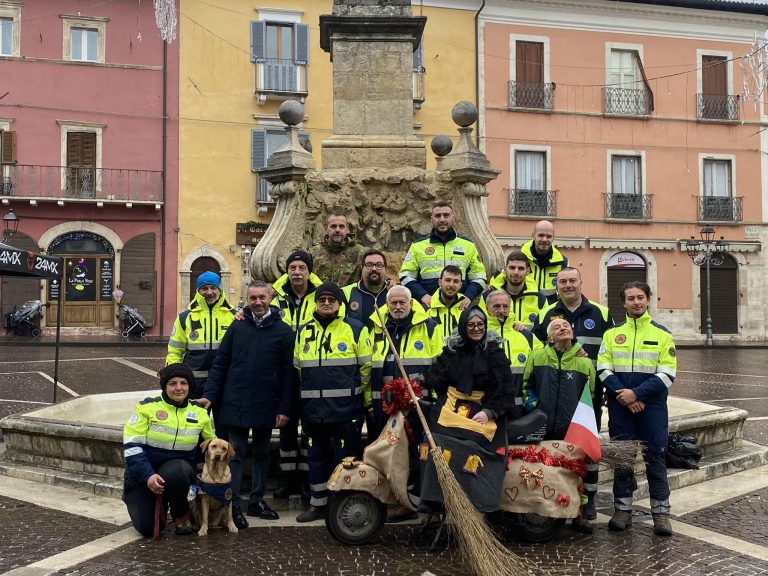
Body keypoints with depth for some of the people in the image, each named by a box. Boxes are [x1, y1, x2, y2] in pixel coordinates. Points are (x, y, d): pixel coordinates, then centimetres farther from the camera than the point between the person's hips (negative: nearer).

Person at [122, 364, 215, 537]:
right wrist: (148, 475, -24)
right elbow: (131, 445, -13)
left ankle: (182, 515, -6)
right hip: (142, 474, -1)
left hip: (178, 469, 1)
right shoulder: (147, 407, -9)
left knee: (175, 474, -36)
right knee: (147, 529, -14)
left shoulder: (200, 412, 2)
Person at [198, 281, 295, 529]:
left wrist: (285, 408, -6)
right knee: (235, 454, 2)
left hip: (266, 406, 0)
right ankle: (233, 505, 8)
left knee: (262, 453, 13)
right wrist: (209, 394, -4)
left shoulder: (283, 331, 0)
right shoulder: (237, 327, 4)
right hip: (235, 404, 0)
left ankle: (257, 500, 25)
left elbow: (288, 372, -1)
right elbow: (220, 364, 6)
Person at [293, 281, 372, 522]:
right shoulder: (304, 331, 11)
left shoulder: (355, 329, -2)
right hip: (313, 409, 4)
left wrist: (354, 391, 2)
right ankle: (318, 504, 25)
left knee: (345, 457, 2)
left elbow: (367, 366, 0)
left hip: (346, 409, -4)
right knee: (317, 457, 13)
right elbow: (298, 367, 20)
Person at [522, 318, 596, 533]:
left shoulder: (585, 362, 7)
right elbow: (526, 384, 14)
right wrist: (531, 405, 0)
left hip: (573, 427, 0)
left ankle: (579, 515, 13)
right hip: (542, 428, 0)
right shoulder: (537, 356, 5)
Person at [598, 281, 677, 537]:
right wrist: (622, 394, -12)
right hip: (620, 404, 2)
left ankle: (661, 512, 8)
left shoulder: (662, 334, 4)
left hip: (652, 404, -1)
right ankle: (622, 509, 15)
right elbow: (604, 369, 2)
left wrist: (637, 393, -14)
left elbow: (667, 374, -3)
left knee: (655, 456, 0)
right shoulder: (612, 333, 9)